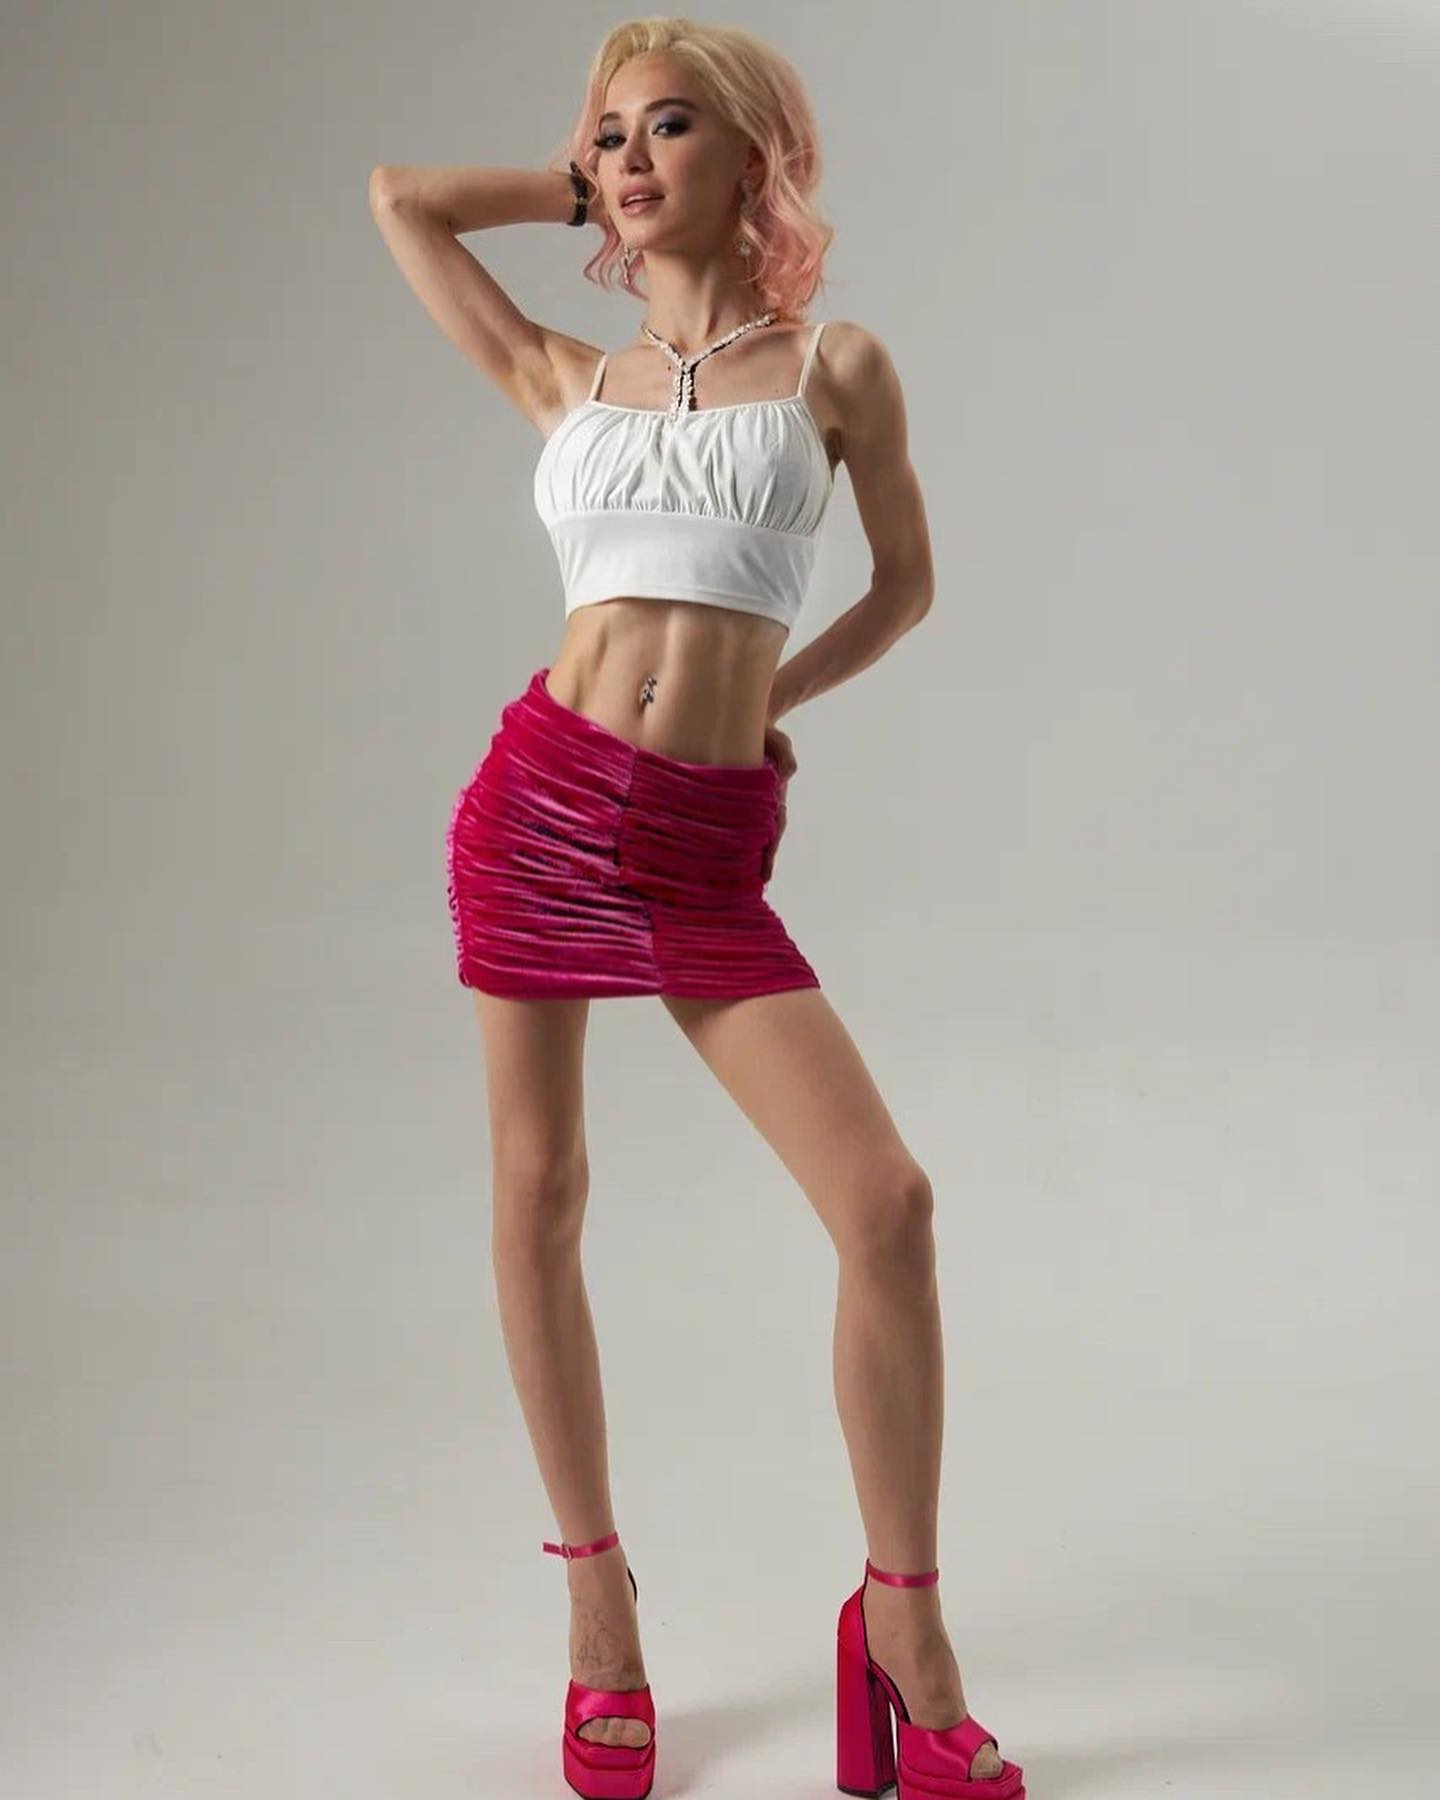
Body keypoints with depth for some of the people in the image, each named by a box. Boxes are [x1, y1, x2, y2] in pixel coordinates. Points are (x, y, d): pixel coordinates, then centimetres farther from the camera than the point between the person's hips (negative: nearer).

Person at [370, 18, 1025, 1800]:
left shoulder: (837, 366, 7)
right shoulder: (566, 380, 11)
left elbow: (906, 583, 19)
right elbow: (399, 195, 22)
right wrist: (583, 187, 24)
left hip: (706, 848, -1)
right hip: (542, 794, 2)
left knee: (884, 1199, -12)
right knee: (537, 1195, 4)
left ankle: (903, 1616, 6)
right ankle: (599, 1603, 20)